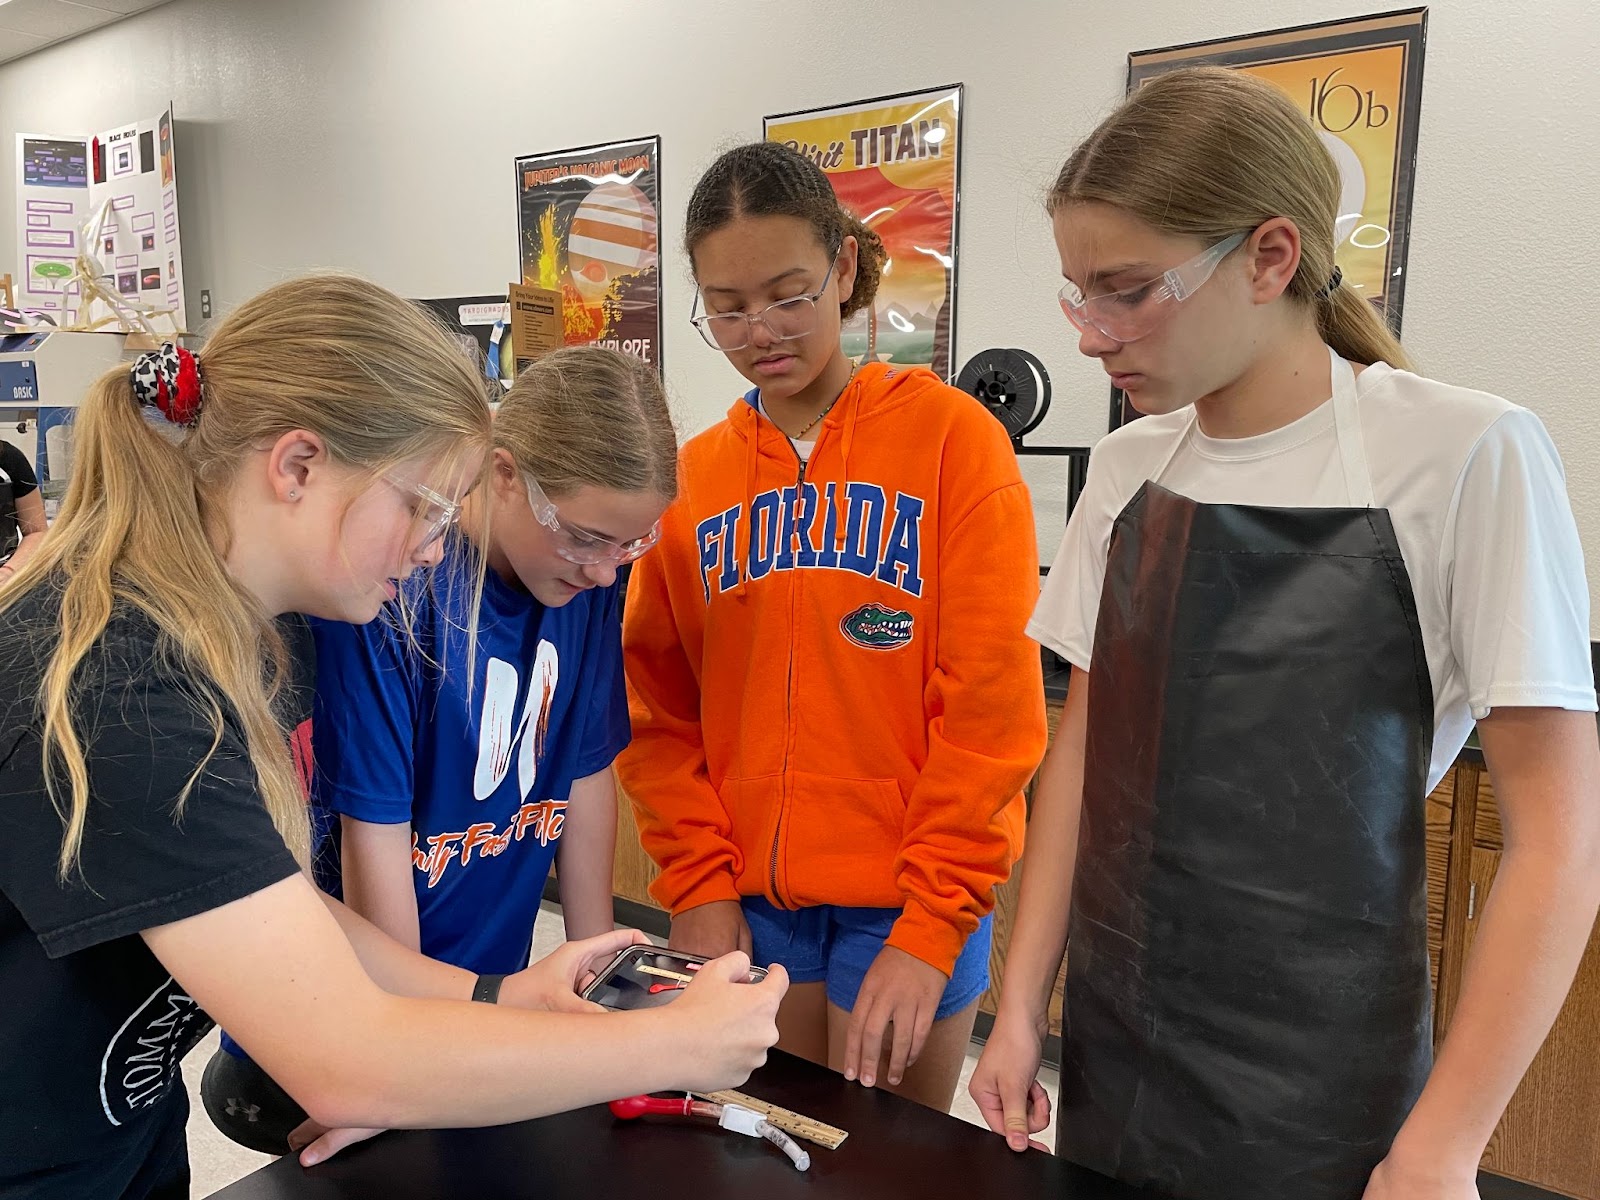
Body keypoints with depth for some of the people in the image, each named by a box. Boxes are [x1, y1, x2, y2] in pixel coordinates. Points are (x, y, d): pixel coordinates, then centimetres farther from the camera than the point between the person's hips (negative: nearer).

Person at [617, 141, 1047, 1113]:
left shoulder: (952, 436, -9)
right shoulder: (692, 476, 3)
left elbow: (992, 702, -13)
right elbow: (662, 708, 5)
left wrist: (931, 927, -15)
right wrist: (698, 887, -4)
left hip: (911, 896, -3)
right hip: (752, 895, 4)